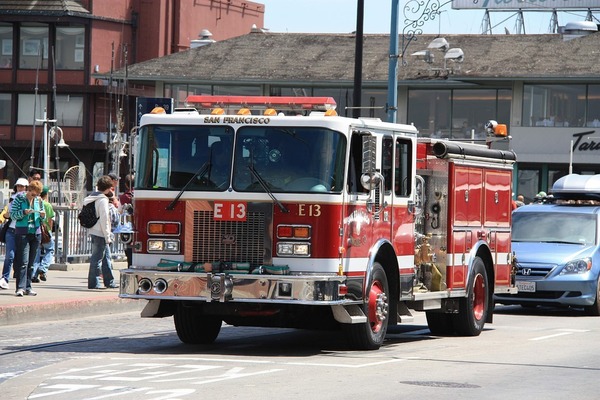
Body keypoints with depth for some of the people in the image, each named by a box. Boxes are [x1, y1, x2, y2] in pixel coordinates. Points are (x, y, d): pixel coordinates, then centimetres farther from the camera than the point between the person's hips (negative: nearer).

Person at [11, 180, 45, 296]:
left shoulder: (38, 201, 11)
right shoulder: (19, 198, -2)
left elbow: (42, 220, 18)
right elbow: (13, 214, -5)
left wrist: (42, 216, -5)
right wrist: (24, 213, -20)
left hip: (36, 233, 5)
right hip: (22, 233, -5)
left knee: (31, 263, 6)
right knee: (23, 262, -12)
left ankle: (27, 287, 9)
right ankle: (20, 288, -15)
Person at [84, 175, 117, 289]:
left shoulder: (93, 197, 13)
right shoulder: (102, 200, -17)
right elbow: (104, 220, -19)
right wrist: (107, 236, -16)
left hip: (94, 232, 10)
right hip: (100, 234, -10)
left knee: (106, 257, 16)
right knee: (97, 258, -4)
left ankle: (109, 282, 22)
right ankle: (93, 283, 0)